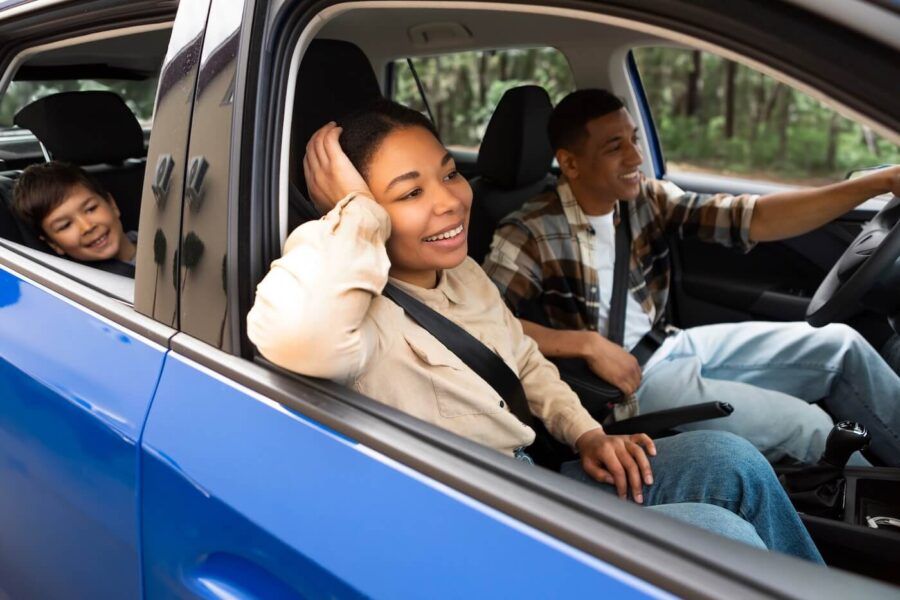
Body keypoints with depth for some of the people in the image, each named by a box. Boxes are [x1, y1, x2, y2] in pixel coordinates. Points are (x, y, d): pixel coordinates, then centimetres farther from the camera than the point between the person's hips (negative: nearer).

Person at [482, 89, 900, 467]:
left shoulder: (647, 199, -1)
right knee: (806, 426, -11)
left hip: (669, 345, 7)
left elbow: (752, 219, -9)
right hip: (621, 380, -7)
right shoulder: (531, 235, -18)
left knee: (839, 346, 5)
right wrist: (587, 344, -27)